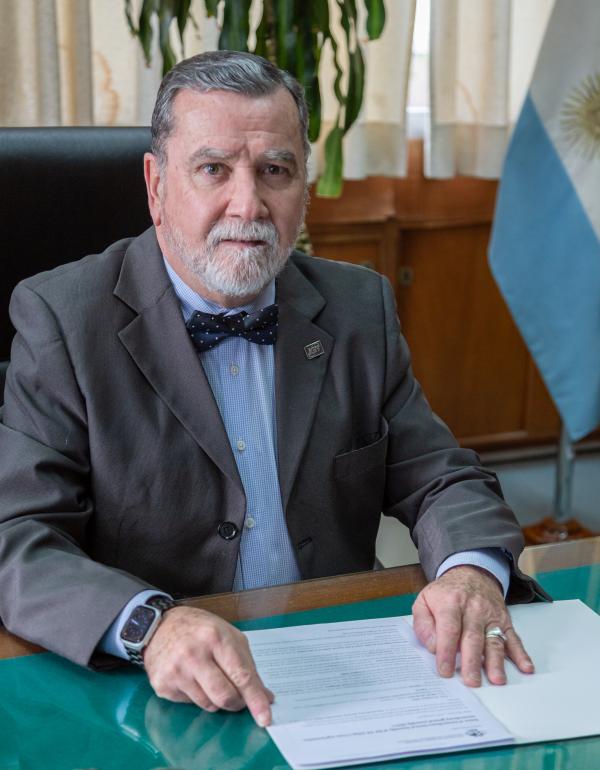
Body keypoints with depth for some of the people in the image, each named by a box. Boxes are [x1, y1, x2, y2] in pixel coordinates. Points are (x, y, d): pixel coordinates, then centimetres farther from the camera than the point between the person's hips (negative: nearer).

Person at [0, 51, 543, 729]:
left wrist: (471, 571, -16)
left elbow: (441, 481, 7)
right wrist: (149, 622, -33)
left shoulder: (361, 308, 6)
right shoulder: (60, 318, -6)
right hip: (161, 699, -1)